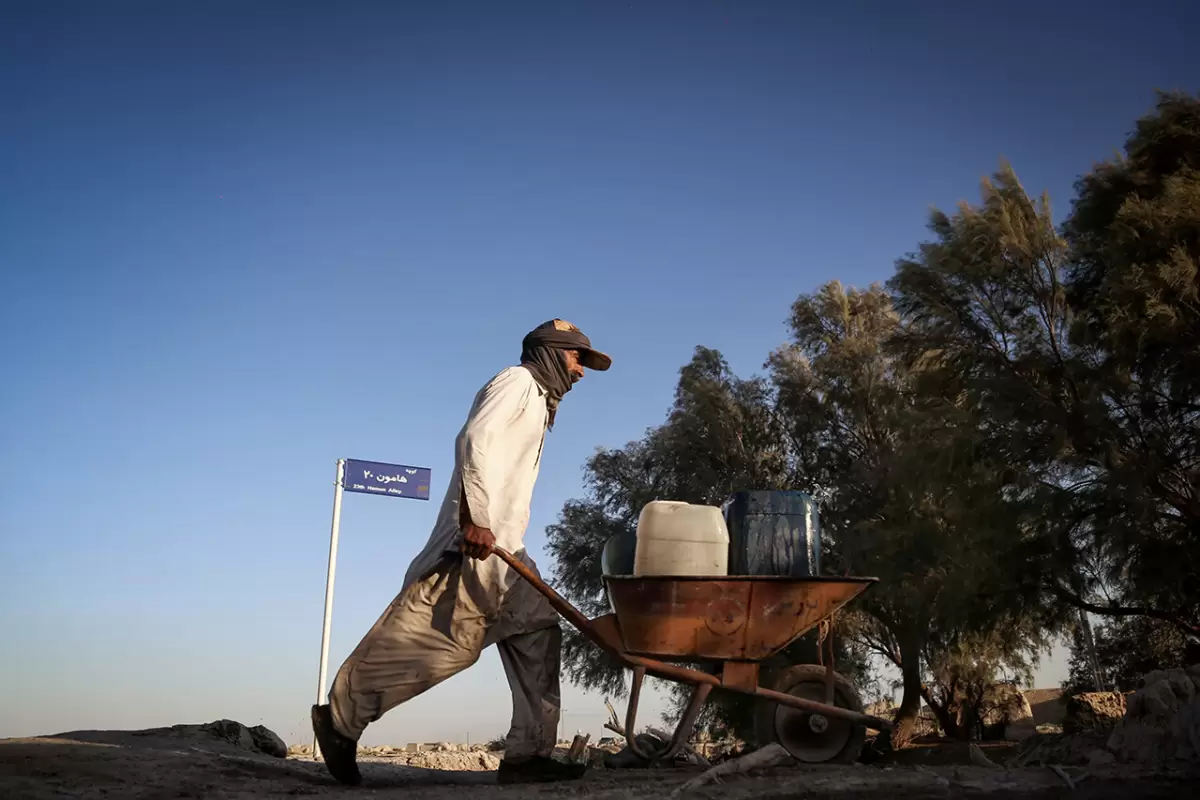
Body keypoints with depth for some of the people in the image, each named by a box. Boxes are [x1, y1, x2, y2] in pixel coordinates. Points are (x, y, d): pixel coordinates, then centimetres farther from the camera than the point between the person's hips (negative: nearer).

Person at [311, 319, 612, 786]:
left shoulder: (537, 404, 29)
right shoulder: (518, 380, 0)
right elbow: (475, 439, -17)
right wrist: (475, 517, -26)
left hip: (502, 546, 10)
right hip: (475, 537, -10)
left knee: (536, 633, 3)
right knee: (423, 634, -12)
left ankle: (529, 753, 1)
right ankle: (341, 717, 0)